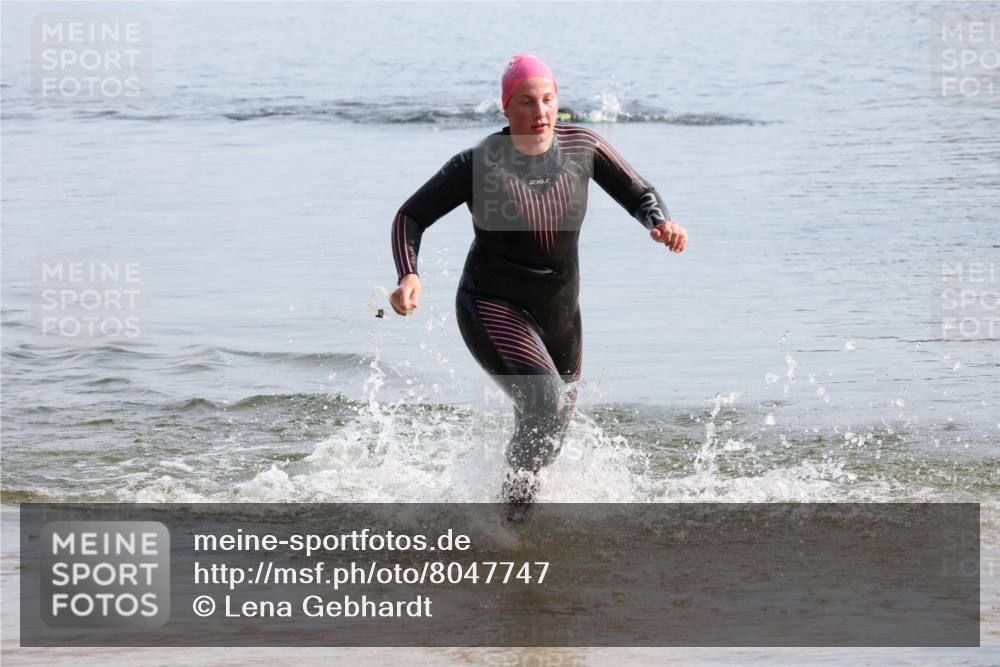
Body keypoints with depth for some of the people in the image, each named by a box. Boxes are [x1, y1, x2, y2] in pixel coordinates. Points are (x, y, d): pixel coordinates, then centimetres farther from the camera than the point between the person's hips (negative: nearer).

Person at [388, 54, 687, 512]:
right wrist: (408, 276, -30)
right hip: (493, 308, -5)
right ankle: (514, 507, -10)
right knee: (544, 401, -29)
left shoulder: (582, 147, -10)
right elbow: (411, 217, -12)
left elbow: (638, 194, 0)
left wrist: (661, 221, -23)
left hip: (558, 313, 5)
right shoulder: (479, 164, -20)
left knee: (549, 438, 20)